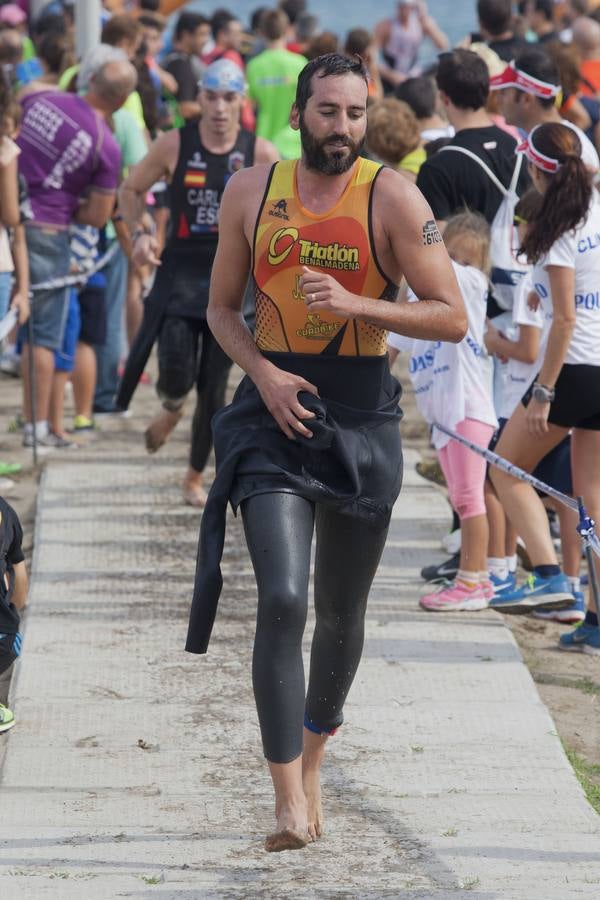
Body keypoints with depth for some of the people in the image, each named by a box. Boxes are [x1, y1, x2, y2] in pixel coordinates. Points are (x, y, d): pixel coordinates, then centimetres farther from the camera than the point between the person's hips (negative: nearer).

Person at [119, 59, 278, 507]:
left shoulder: (260, 153, -4)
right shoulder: (175, 145, -4)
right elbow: (132, 188, 10)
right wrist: (139, 233, -7)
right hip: (181, 273, 0)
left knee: (214, 386, 3)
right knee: (176, 375, -14)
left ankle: (196, 477, 22)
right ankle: (172, 409, 26)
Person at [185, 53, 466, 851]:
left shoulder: (393, 198, -6)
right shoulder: (251, 192, 2)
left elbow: (452, 318, -8)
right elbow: (222, 307, 11)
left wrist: (354, 304, -21)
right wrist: (264, 373, -8)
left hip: (361, 418, 0)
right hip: (276, 410, 0)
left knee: (342, 613, 13)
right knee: (282, 600, -17)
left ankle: (312, 758, 39)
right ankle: (289, 801, -17)